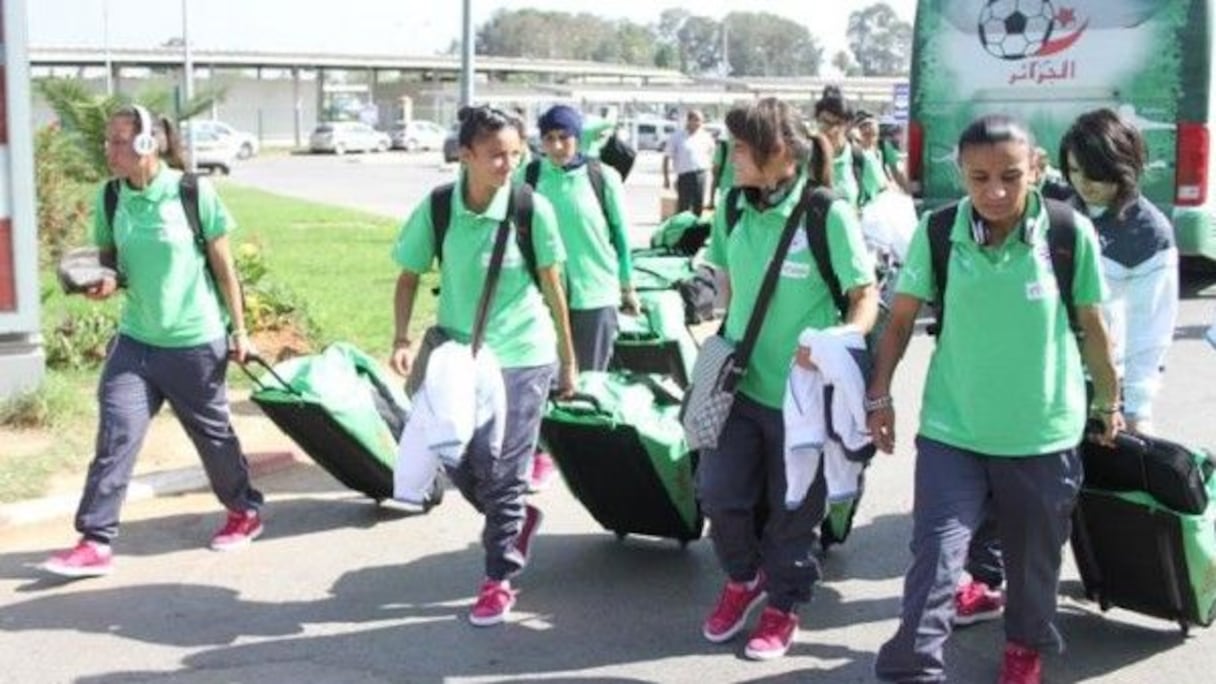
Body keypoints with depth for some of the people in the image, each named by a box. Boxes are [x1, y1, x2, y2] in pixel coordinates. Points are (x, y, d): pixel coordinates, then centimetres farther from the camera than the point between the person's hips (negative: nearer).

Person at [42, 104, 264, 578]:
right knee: (115, 436, -4)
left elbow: (223, 265, -7)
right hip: (135, 339, 4)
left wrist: (239, 330, -4)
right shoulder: (110, 197, -3)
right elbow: (107, 258, 11)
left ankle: (245, 511, 35)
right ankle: (94, 544, 1)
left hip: (196, 341, -3)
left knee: (212, 433, 12)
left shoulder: (194, 193, -15)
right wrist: (104, 281, -14)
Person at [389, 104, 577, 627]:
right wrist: (403, 339, -11)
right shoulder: (437, 208, -8)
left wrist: (567, 360, 2)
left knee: (501, 471, 0)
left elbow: (552, 288, -4)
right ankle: (518, 517, 38)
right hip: (458, 354, 3)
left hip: (521, 356, -3)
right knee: (458, 464, 9)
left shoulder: (532, 209, -13)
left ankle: (500, 579, 16)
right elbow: (409, 276, 3)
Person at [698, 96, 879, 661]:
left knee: (794, 509, 9)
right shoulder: (733, 209, 0)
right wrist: (732, 336, 10)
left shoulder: (828, 215, -17)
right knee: (718, 490, 4)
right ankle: (743, 577, 33)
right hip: (740, 378, 5)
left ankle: (783, 605, 31)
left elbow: (866, 296, -13)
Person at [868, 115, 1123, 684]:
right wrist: (879, 394, 1)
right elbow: (901, 317, 2)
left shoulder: (1072, 234, -11)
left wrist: (1108, 403, 12)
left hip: (1043, 433, 1)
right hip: (952, 430, 0)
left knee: (1034, 555, 19)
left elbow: (1092, 327, 1)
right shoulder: (937, 231, -9)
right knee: (933, 557, -7)